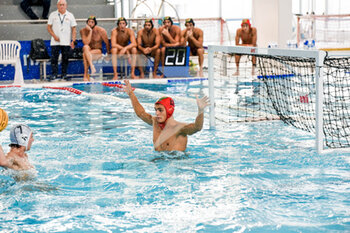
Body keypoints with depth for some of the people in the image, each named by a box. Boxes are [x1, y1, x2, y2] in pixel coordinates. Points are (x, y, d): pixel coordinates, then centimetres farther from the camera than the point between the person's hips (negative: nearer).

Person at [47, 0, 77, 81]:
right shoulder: (53, 15, 7)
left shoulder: (70, 15, 6)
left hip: (66, 42, 0)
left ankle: (64, 75, 9)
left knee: (65, 59, 2)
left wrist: (73, 40, -5)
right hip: (55, 42, 0)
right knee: (54, 58, -5)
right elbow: (49, 27, 6)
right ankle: (54, 74, -1)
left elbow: (74, 29, 5)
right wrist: (54, 36, -8)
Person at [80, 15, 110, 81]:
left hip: (98, 51, -2)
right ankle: (92, 67, -40)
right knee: (85, 47, -34)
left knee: (85, 54, -31)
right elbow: (86, 43, -19)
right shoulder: (83, 31, -4)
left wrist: (108, 53, 4)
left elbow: (107, 42, 2)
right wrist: (90, 31, -20)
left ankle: (86, 75, -25)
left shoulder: (101, 30, -8)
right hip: (88, 51, 2)